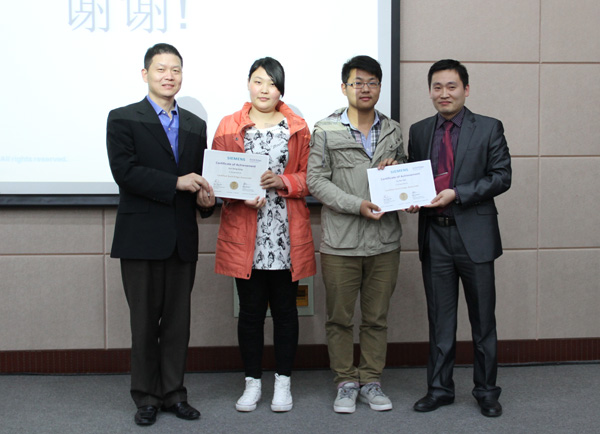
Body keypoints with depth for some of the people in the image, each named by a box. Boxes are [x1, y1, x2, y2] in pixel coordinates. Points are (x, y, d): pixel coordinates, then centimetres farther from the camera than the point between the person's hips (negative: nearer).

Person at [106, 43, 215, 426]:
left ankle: (174, 392, 20)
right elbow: (124, 171, -13)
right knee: (145, 319, 4)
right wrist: (176, 183, -19)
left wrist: (206, 199, -5)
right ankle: (146, 396, 16)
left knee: (179, 319, 9)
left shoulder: (195, 126, 15)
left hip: (183, 237, 4)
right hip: (142, 235, -4)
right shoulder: (123, 119, 0)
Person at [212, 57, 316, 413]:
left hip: (287, 237, 0)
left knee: (285, 309, 6)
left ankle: (283, 383, 18)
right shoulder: (229, 127, 8)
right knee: (250, 310, 5)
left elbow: (310, 176, 6)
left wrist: (283, 181, -13)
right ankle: (253, 382, 18)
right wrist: (242, 195, -13)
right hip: (245, 234, 0)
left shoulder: (297, 127, 9)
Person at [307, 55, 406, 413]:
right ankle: (346, 383, 20)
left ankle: (371, 381, 23)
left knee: (377, 317, 10)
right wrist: (357, 205, -17)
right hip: (341, 242, -2)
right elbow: (316, 181, -6)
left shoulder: (394, 131, 12)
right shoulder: (326, 131, 1)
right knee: (340, 318, 6)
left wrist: (395, 170, -5)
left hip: (385, 242, 3)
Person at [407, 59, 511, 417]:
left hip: (474, 235, -2)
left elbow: (501, 176, -6)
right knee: (440, 319, 10)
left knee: (483, 320, 6)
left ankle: (487, 391, 20)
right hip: (434, 236, 3)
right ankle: (440, 388, 22)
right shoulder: (419, 131, 11)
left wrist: (457, 194, -16)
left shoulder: (489, 128, 1)